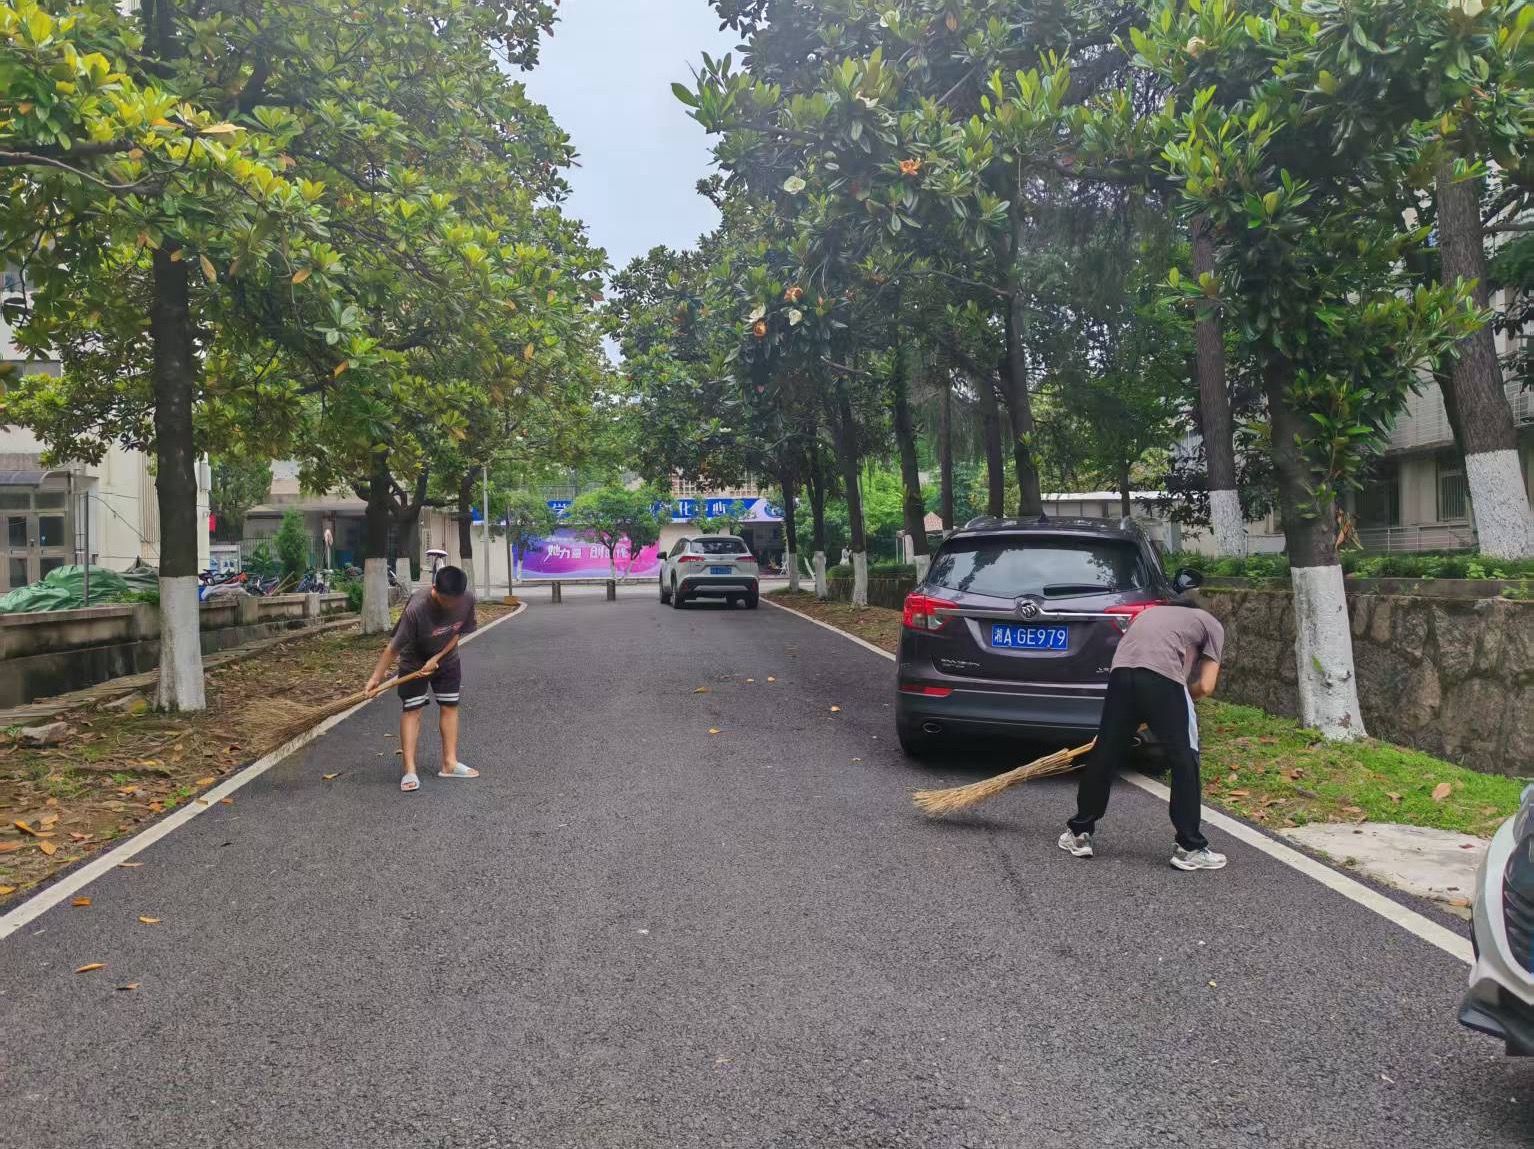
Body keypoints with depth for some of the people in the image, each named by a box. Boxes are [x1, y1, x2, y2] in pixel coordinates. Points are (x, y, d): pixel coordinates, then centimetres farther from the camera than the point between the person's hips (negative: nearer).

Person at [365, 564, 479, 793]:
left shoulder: (467, 599, -25)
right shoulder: (416, 608, -37)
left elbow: (459, 631, -9)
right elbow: (394, 646, -30)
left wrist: (437, 658, -16)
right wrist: (376, 677, -25)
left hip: (447, 660, 4)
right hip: (414, 663, -4)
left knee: (449, 706, 6)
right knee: (412, 711, -5)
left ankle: (449, 763, 16)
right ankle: (410, 771, -2)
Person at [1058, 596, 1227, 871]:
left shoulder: (1150, 613, 39)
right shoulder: (1212, 625, 26)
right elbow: (1205, 687, 14)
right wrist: (1176, 698, 30)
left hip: (1121, 670, 4)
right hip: (1162, 676, -4)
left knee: (1104, 755, 14)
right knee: (1184, 762, 9)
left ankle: (1079, 833, 24)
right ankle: (1190, 848, 14)